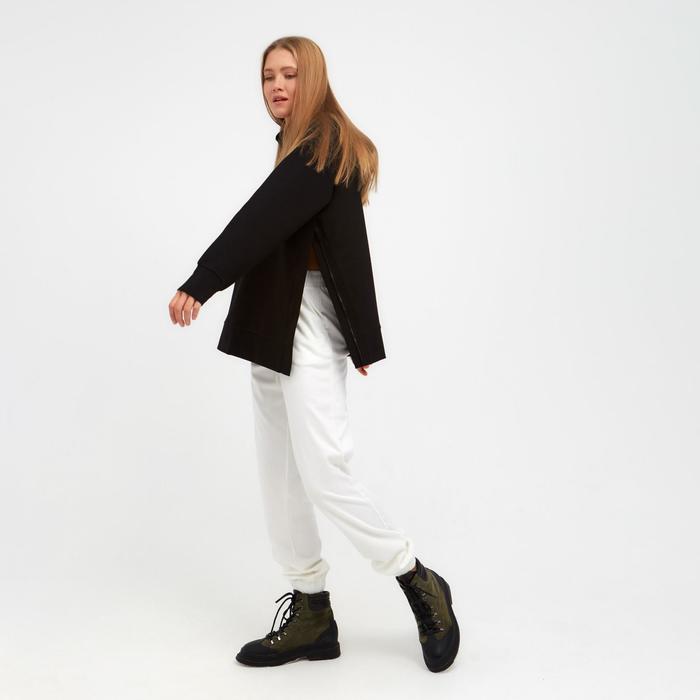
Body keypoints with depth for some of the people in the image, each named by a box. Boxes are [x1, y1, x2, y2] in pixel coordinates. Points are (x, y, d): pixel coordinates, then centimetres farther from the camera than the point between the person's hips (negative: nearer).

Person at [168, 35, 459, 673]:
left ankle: (423, 588, 4)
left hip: (311, 326, -10)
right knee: (280, 480, 9)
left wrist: (200, 283, -25)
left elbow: (262, 219, -20)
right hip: (275, 325, 10)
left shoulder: (327, 147, -8)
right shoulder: (299, 149, 19)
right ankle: (311, 616, 18)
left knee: (323, 473, -14)